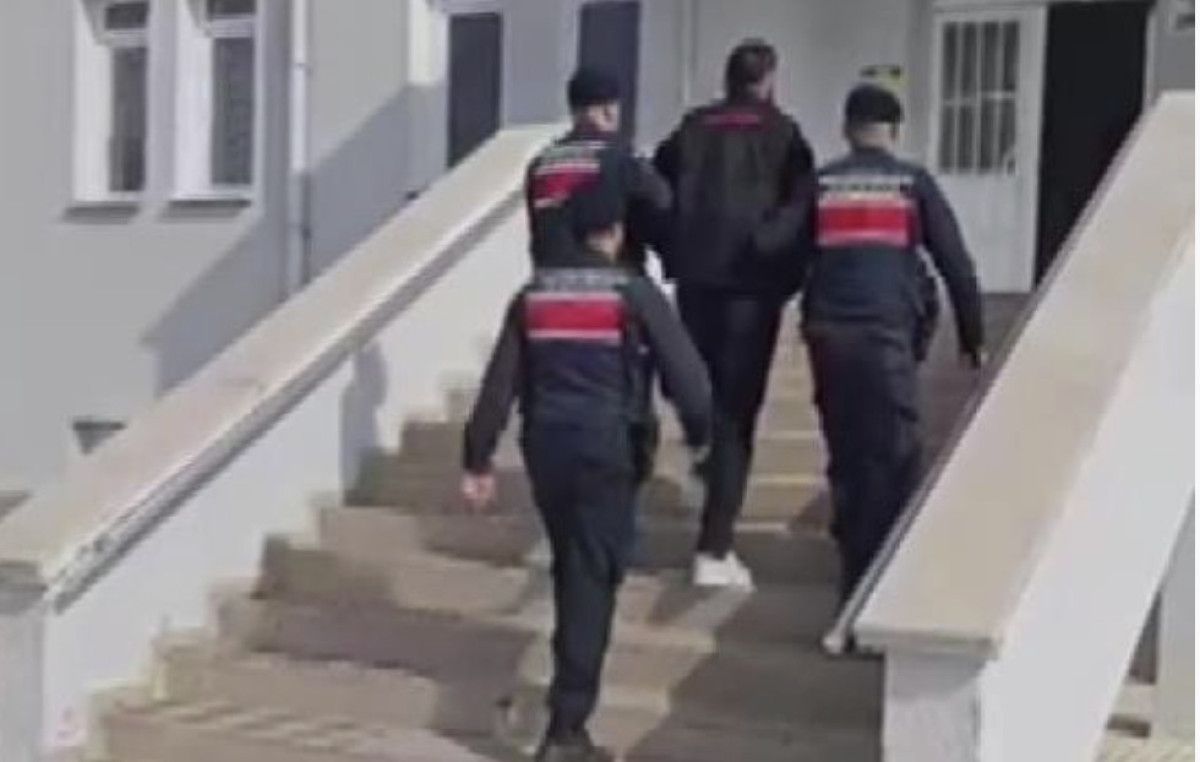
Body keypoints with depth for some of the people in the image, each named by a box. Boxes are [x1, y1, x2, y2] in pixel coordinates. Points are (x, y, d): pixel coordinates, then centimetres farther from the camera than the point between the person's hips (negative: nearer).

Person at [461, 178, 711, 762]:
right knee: (592, 581, -3)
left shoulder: (533, 294, 8)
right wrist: (698, 434, 9)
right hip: (608, 449, -4)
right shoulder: (634, 292, -4)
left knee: (571, 570, 21)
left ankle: (570, 688, 35)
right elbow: (685, 372, -8)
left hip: (545, 446, 5)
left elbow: (499, 384, 6)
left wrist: (478, 460, 8)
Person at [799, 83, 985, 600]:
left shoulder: (821, 184, 13)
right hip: (887, 332, -3)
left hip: (828, 332, 3)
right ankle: (877, 572, -5)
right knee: (894, 457, -1)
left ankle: (854, 565, 20)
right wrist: (972, 336, 13)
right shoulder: (914, 183, 8)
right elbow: (955, 264, 6)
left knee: (845, 453, 13)